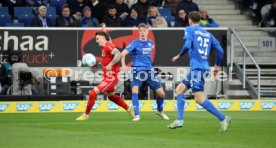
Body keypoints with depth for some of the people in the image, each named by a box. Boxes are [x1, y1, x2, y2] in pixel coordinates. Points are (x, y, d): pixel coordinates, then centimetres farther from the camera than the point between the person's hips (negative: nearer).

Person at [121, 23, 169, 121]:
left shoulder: (150, 42, 7)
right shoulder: (135, 43, -9)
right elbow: (123, 53, -19)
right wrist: (123, 65, -32)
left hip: (149, 71, 4)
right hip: (137, 71, -4)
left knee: (161, 94, 5)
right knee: (134, 91, -26)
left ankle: (160, 111, 32)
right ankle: (136, 115, -17)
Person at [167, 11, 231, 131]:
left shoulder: (190, 29, 1)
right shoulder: (208, 34, 17)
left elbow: (187, 46, -15)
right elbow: (220, 50, 11)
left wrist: (179, 56, 2)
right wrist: (217, 66, 24)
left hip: (197, 68, -8)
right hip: (204, 67, 8)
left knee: (199, 98, -12)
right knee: (179, 90, 17)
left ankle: (223, 118, -18)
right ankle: (179, 120, 10)